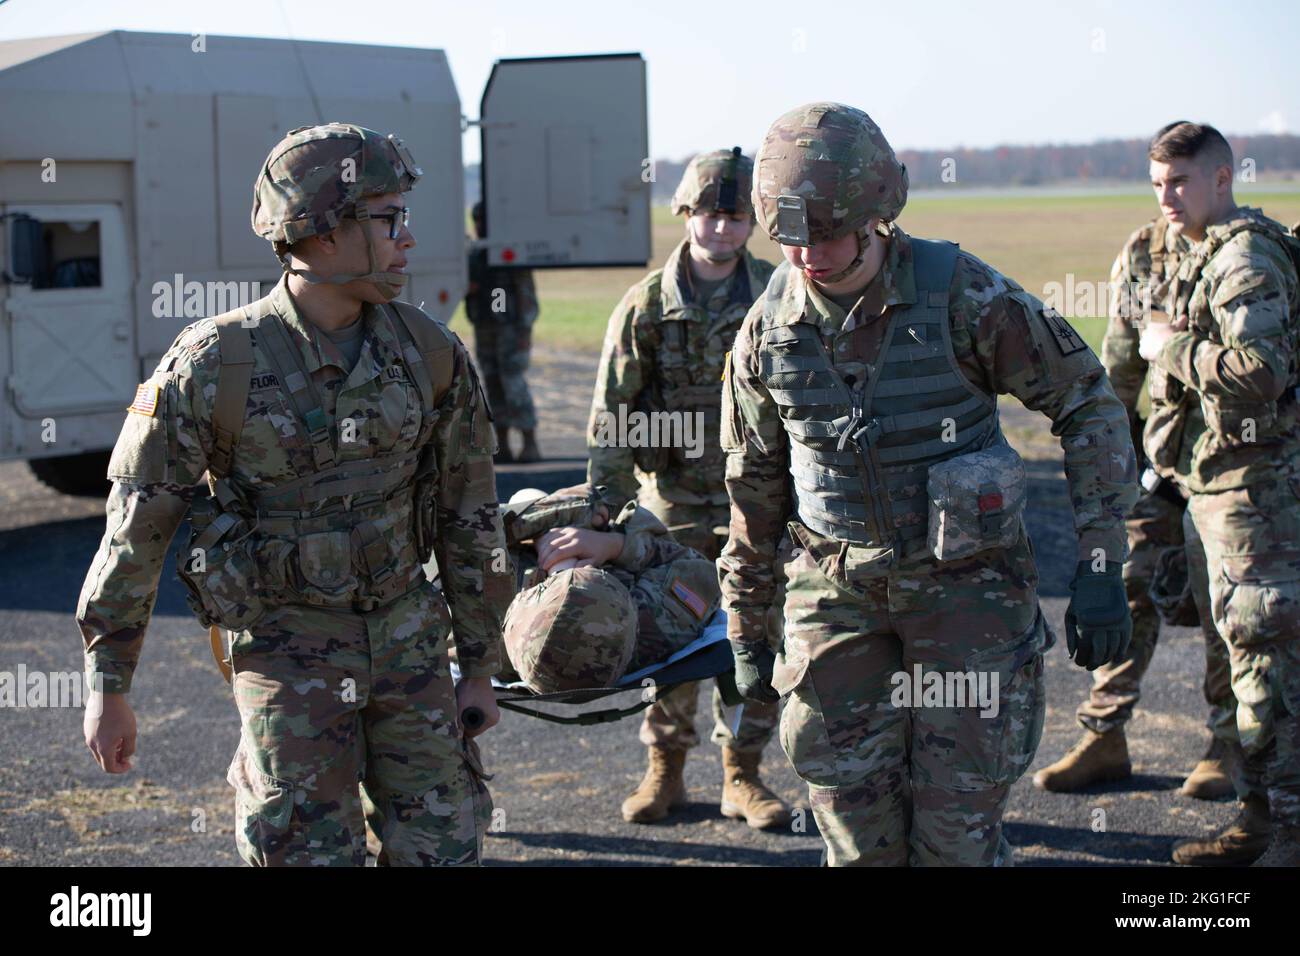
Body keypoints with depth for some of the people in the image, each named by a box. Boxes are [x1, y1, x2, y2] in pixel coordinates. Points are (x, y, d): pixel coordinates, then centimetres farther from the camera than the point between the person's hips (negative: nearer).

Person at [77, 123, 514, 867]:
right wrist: (110, 689, -3)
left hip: (406, 634, 4)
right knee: (314, 852, -2)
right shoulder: (212, 365, -15)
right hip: (288, 649, -3)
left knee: (444, 848, 6)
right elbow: (137, 527, -7)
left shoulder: (431, 354, -4)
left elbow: (469, 515, 6)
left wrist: (481, 667, 10)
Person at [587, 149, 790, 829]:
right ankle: (664, 769, 22)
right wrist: (608, 511, -8)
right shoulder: (647, 303, -4)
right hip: (672, 499, 0)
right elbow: (611, 413, -3)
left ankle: (742, 775, 16)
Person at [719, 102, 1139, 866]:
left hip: (964, 580, -3)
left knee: (957, 822, -1)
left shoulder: (963, 295, -14)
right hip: (837, 586, 3)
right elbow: (754, 489, 10)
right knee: (850, 799, 1)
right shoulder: (768, 330, -2)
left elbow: (1089, 403, -8)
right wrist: (747, 631, 14)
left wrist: (1101, 565, -12)